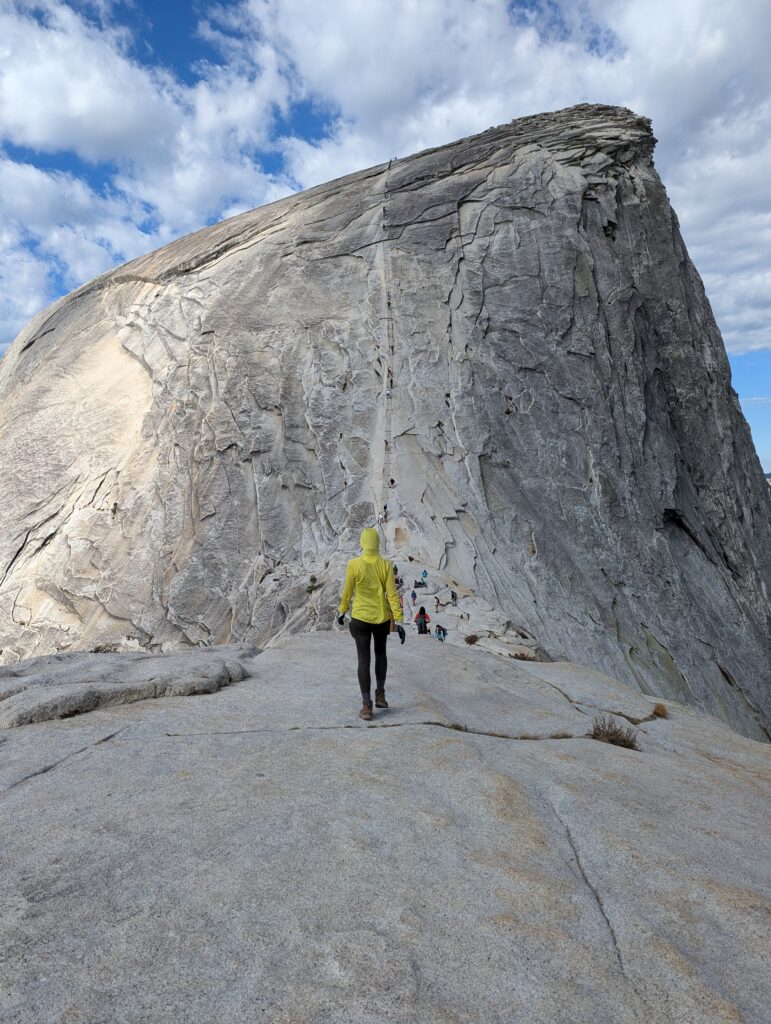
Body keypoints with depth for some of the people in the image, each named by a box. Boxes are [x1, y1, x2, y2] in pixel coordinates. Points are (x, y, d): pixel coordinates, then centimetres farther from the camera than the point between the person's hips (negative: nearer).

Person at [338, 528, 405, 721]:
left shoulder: (354, 565, -12)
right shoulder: (386, 565, -9)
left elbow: (347, 592, -3)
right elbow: (392, 594, -10)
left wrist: (342, 612, 13)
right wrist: (399, 621, -7)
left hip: (360, 618, -2)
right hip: (382, 618, 2)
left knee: (363, 659, 4)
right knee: (380, 653, 24)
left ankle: (366, 706, 4)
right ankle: (380, 695, 29)